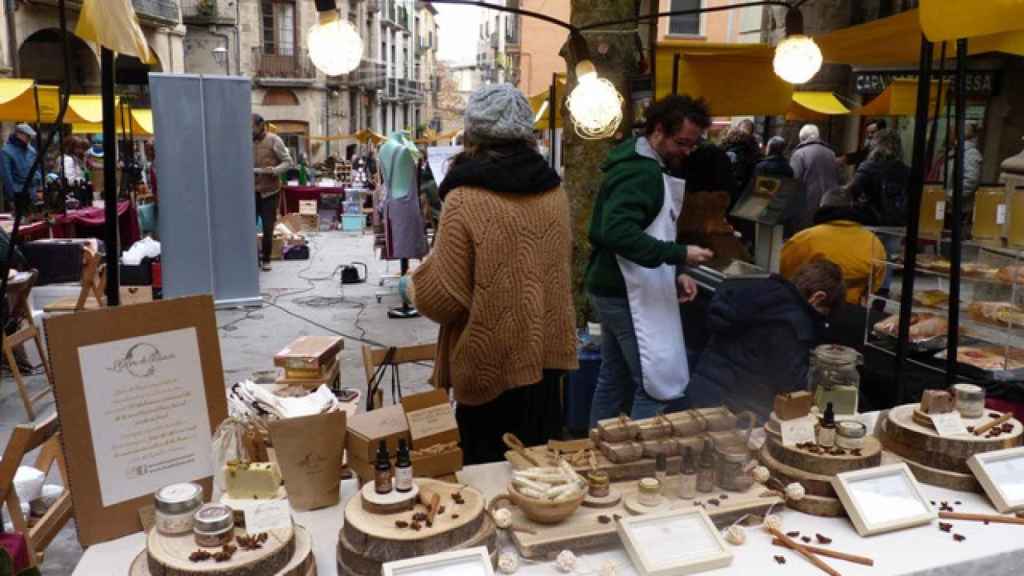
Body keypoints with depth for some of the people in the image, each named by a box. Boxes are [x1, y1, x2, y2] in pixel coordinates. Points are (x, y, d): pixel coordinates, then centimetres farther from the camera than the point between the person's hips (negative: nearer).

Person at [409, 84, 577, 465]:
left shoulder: (465, 199, -18)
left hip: (492, 366, -5)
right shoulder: (554, 190, 1)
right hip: (547, 356, 6)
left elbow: (443, 299, -16)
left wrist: (417, 279, 3)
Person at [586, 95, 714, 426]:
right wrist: (680, 255, -29)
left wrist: (675, 274, 9)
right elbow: (618, 233, -32)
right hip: (628, 295, -10)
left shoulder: (647, 166, 15)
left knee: (614, 381, 16)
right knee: (658, 387, -7)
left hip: (618, 291, 10)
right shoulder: (640, 172, -18)